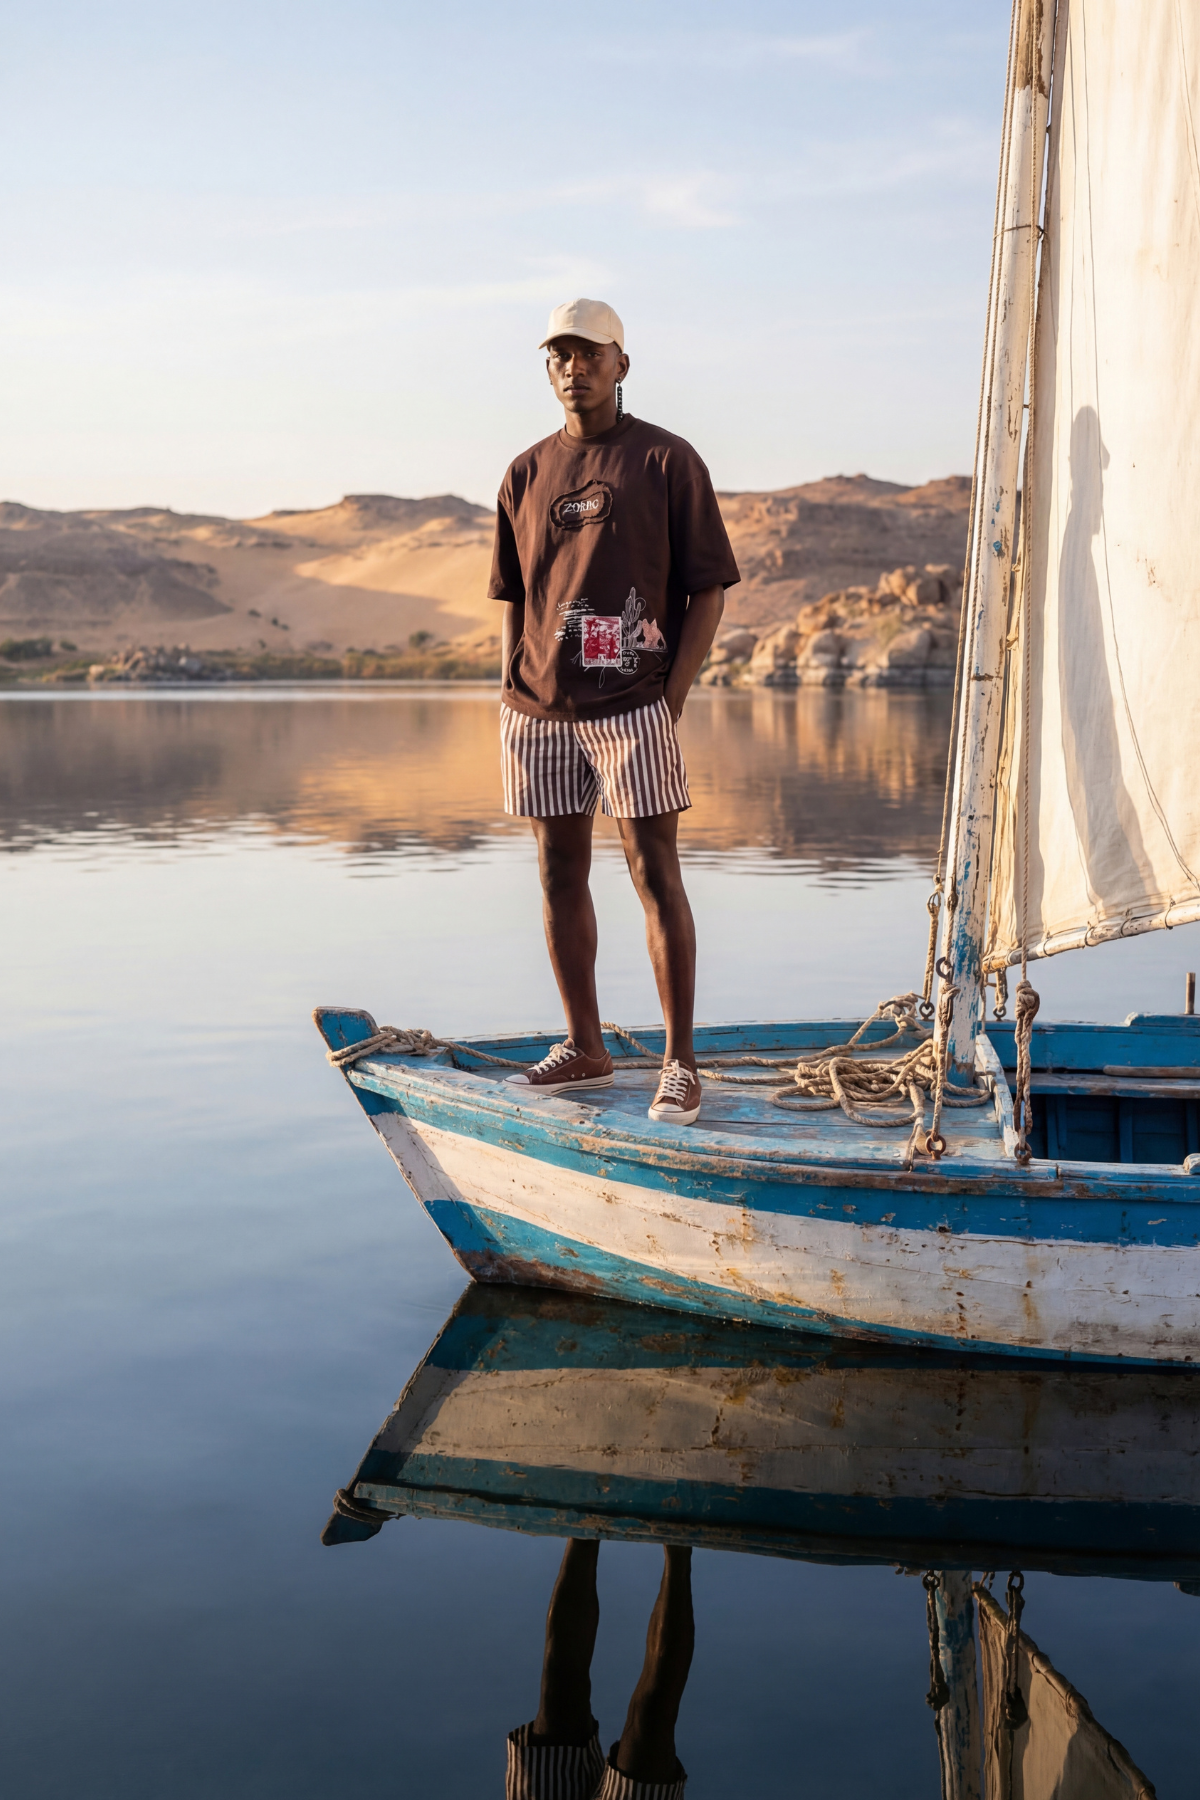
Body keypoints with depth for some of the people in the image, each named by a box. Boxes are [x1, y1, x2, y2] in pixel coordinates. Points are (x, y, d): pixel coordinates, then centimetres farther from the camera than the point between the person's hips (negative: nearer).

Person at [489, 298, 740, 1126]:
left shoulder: (667, 461, 0)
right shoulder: (527, 473, 13)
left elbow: (708, 590, -2)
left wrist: (674, 697, -10)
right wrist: (513, 694, 8)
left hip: (631, 704, -5)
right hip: (541, 709, 5)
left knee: (655, 874, -5)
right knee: (561, 873, 9)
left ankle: (681, 1065, 0)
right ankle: (585, 1048, 21)